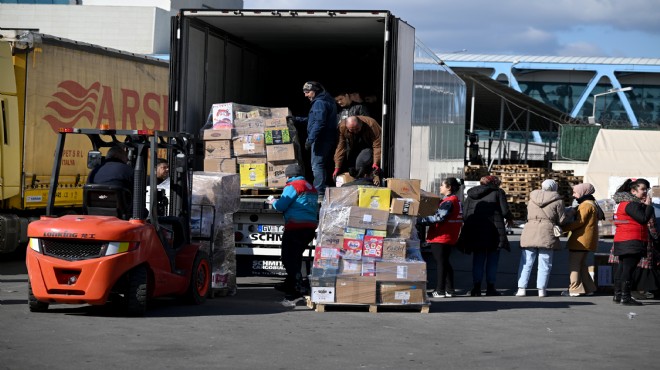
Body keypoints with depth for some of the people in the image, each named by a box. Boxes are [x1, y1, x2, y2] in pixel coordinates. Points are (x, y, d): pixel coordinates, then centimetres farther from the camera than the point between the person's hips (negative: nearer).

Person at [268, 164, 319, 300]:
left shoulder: (292, 186, -5)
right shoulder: (311, 188, 20)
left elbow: (281, 206, -8)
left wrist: (274, 202, 15)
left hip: (296, 227, -9)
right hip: (311, 226, 9)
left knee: (288, 258, -6)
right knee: (296, 257, 20)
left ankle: (297, 288, -15)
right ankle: (290, 284, 30)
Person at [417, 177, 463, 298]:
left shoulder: (448, 202, -17)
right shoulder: (457, 201, 14)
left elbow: (439, 217, -27)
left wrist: (420, 220, -29)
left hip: (441, 238, -10)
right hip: (449, 238, 10)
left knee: (440, 262, -4)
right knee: (445, 262, 16)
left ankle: (440, 291, -2)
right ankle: (449, 289, 18)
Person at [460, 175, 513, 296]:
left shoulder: (471, 194, 13)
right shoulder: (498, 192, 1)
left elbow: (465, 215, 8)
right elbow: (505, 210, -5)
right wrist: (509, 219, 14)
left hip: (475, 231, 4)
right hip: (493, 231, -4)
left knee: (478, 259, 9)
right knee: (492, 259, 4)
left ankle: (477, 288, 5)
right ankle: (490, 288, 2)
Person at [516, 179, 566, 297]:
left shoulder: (532, 198, 16)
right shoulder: (557, 201, 2)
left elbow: (528, 215, 16)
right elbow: (561, 220, 2)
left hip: (530, 232, 3)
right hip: (547, 233, -3)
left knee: (526, 262, 5)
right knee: (544, 263, 3)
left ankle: (521, 289, 1)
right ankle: (541, 290, 1)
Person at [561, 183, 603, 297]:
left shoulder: (586, 205, -14)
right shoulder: (592, 204, 20)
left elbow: (580, 222, -21)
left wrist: (563, 228, -18)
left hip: (581, 239, -11)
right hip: (587, 240, 11)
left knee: (574, 264, -7)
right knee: (582, 264, 16)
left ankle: (575, 289, -8)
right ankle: (588, 288, 18)